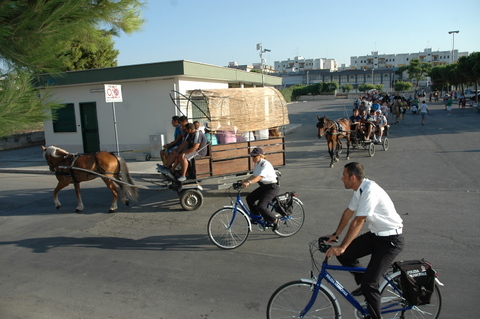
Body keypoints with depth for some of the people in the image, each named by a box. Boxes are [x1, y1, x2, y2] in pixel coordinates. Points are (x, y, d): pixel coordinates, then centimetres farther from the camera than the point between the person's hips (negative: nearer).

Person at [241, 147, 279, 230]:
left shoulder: (266, 164, -23)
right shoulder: (256, 164, 5)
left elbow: (259, 177, -36)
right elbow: (254, 176, 12)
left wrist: (248, 182, -50)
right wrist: (244, 181, -1)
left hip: (272, 187, -9)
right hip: (264, 186, 9)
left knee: (261, 206, -17)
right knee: (249, 198, 1)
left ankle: (274, 221, 4)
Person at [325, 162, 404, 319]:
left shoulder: (370, 191, -28)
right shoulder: (359, 189, 1)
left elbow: (358, 222, -28)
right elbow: (348, 213, 11)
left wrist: (342, 247, -25)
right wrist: (335, 235, 14)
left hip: (391, 240, -9)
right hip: (375, 234, 9)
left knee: (369, 283, -12)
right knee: (344, 256, 1)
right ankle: (364, 283, 22)